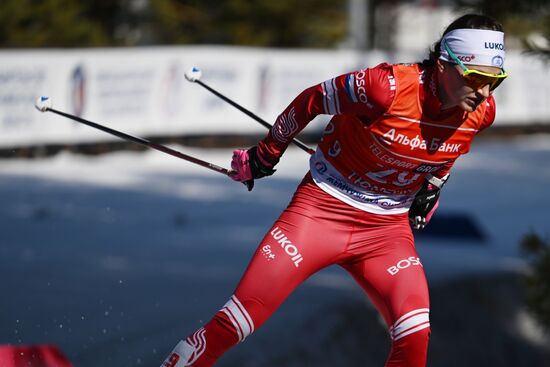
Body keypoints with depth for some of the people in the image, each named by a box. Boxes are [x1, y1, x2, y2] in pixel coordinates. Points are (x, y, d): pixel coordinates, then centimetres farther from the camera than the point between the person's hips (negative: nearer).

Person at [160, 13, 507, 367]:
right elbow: (312, 100, -9)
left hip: (388, 228, 4)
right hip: (323, 208, -4)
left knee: (415, 338, -18)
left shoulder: (482, 111, -9)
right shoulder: (388, 86, -25)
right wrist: (264, 155, 2)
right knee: (233, 324, -10)